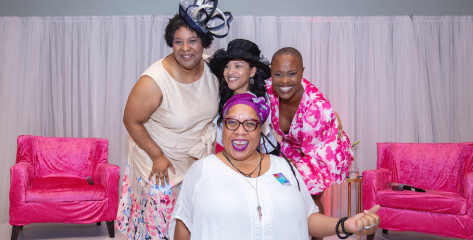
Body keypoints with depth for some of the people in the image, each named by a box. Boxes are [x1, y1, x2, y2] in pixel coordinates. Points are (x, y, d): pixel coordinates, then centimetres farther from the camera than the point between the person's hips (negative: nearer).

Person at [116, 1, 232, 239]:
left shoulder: (212, 70, -10)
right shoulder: (154, 81, -27)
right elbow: (132, 121, -16)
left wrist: (209, 137, 1)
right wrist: (157, 156, -15)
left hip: (198, 160, 5)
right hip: (159, 162, -4)